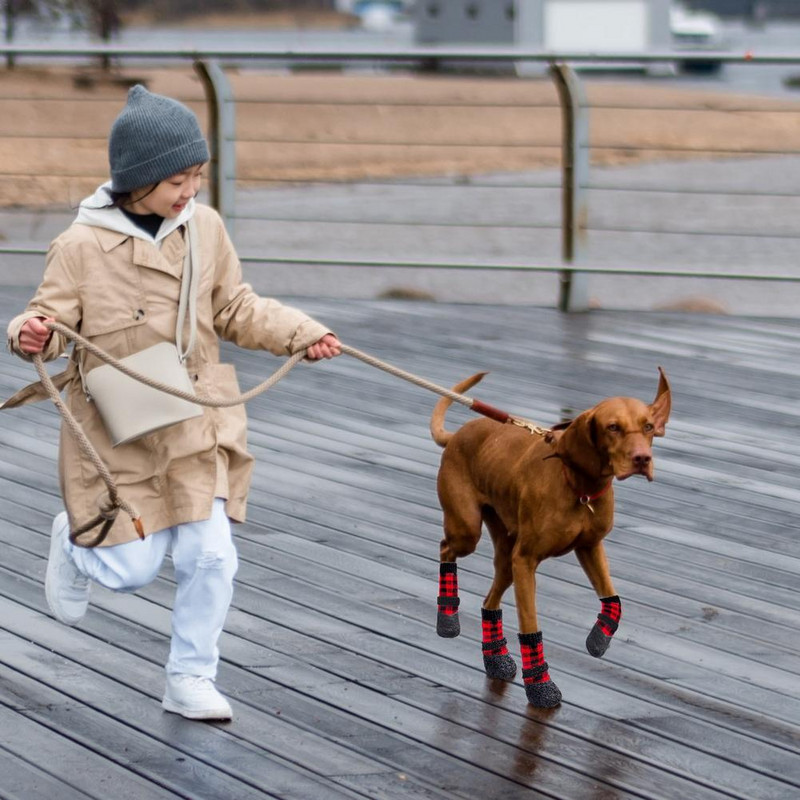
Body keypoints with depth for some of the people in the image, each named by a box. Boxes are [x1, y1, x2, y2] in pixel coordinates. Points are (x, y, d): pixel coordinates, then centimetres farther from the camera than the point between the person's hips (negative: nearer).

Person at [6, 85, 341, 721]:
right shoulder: (82, 246, -12)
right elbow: (56, 317, -10)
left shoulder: (205, 228, 0)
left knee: (210, 556, -2)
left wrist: (301, 335, 2)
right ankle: (76, 545, 35)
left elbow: (236, 310, 11)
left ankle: (191, 680, 15)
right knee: (132, 569, 0)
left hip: (197, 429, 4)